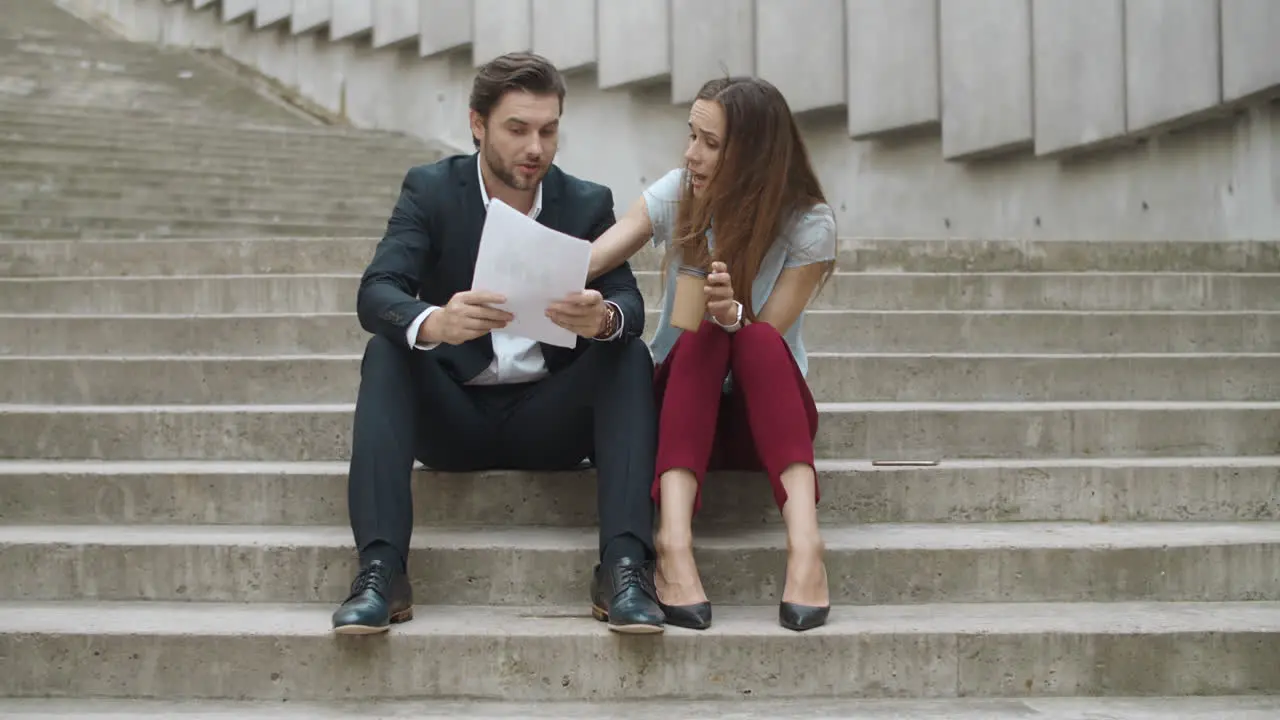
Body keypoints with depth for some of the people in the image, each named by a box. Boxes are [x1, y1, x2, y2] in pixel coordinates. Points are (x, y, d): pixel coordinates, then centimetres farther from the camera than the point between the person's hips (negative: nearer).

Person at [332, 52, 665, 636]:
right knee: (385, 353, -27)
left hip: (547, 417, 1)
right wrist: (435, 322, -42)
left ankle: (624, 566, -33)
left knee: (631, 357, -23)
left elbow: (629, 304, -11)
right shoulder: (429, 190, -3)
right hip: (453, 413, -1)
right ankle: (380, 569, -35)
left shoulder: (588, 204, 1)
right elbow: (376, 294, -18)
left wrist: (603, 318, -38)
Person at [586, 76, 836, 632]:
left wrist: (733, 314, -36)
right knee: (700, 337, -32)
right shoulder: (676, 195, -4)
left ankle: (804, 540, -48)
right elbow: (582, 263, -16)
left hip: (766, 411, -1)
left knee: (756, 340, -34)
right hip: (682, 405, 1)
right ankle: (674, 542, -49)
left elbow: (763, 338, -15)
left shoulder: (808, 224, -9)